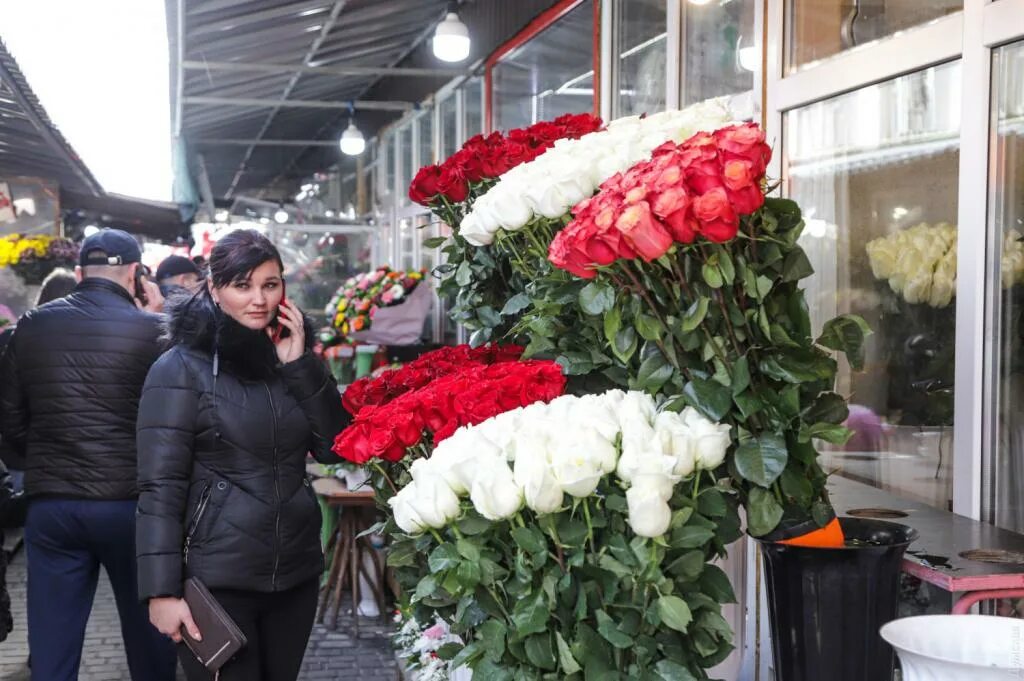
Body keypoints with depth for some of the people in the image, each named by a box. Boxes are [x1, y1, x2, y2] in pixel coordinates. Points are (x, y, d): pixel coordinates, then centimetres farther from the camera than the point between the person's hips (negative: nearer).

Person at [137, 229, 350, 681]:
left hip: (296, 573, 6)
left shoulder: (288, 355, 9)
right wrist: (162, 590, -17)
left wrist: (301, 365, -8)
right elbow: (160, 487, -12)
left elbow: (335, 449, 2)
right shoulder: (182, 368, -9)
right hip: (217, 582, -5)